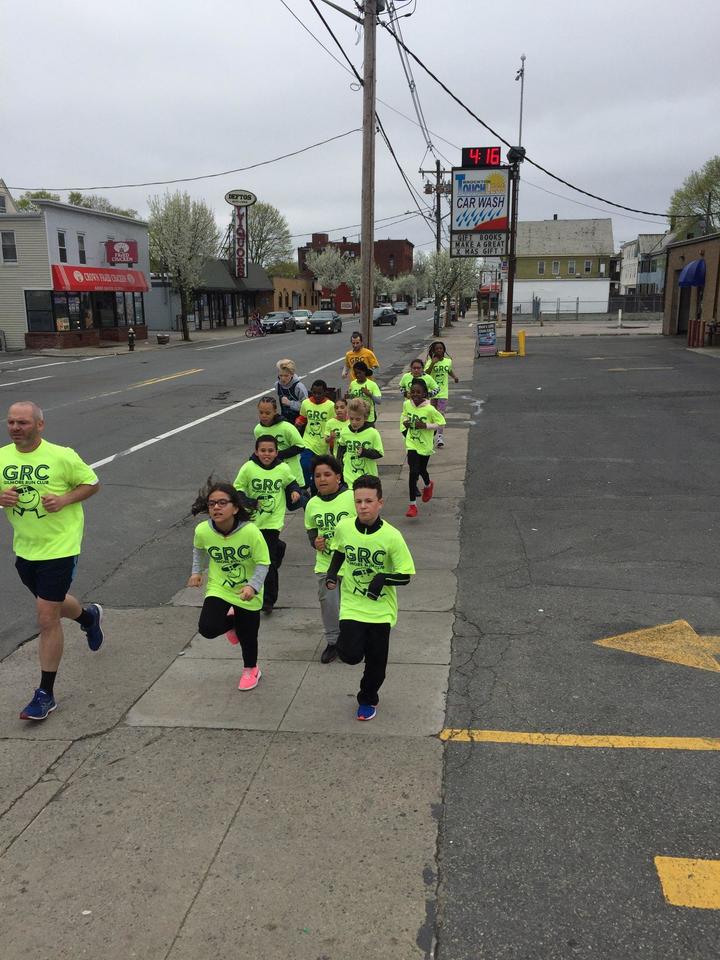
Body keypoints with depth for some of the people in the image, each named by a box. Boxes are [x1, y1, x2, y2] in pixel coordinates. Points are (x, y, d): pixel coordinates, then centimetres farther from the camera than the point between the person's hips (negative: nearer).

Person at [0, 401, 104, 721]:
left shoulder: (62, 456, -14)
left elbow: (92, 483, -3)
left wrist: (64, 499, -20)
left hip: (59, 548, -6)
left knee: (47, 619, -6)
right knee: (52, 604, 26)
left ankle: (45, 694, 7)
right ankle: (89, 615, 60)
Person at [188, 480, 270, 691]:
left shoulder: (250, 532, -29)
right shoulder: (203, 531, -19)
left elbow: (263, 562, -19)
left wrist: (253, 586, -32)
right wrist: (196, 571, 4)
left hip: (247, 593, -2)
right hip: (218, 588, 2)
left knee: (247, 635, 10)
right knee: (207, 628, -17)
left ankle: (251, 670, 43)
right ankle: (230, 622, 21)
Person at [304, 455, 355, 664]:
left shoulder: (352, 498, -13)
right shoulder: (312, 504, 1)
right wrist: (314, 541, -3)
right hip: (325, 564, 3)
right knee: (328, 604, 7)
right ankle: (332, 641, 27)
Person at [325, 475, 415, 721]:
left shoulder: (391, 536, -19)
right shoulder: (343, 527, -11)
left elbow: (405, 575, -12)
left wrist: (383, 578, -30)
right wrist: (332, 573, -2)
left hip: (381, 609, -1)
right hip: (352, 606, 1)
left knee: (376, 661, 11)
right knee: (350, 655, -14)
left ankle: (368, 699, 39)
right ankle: (352, 640, 22)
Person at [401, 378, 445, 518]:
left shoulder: (430, 409, -21)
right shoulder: (406, 404, -7)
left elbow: (441, 422, -12)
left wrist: (425, 425, -24)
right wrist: (404, 421, -7)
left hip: (425, 445, -2)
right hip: (412, 444, 2)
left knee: (421, 470, 17)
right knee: (413, 472, -8)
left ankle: (428, 485, 56)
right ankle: (412, 504, 1)